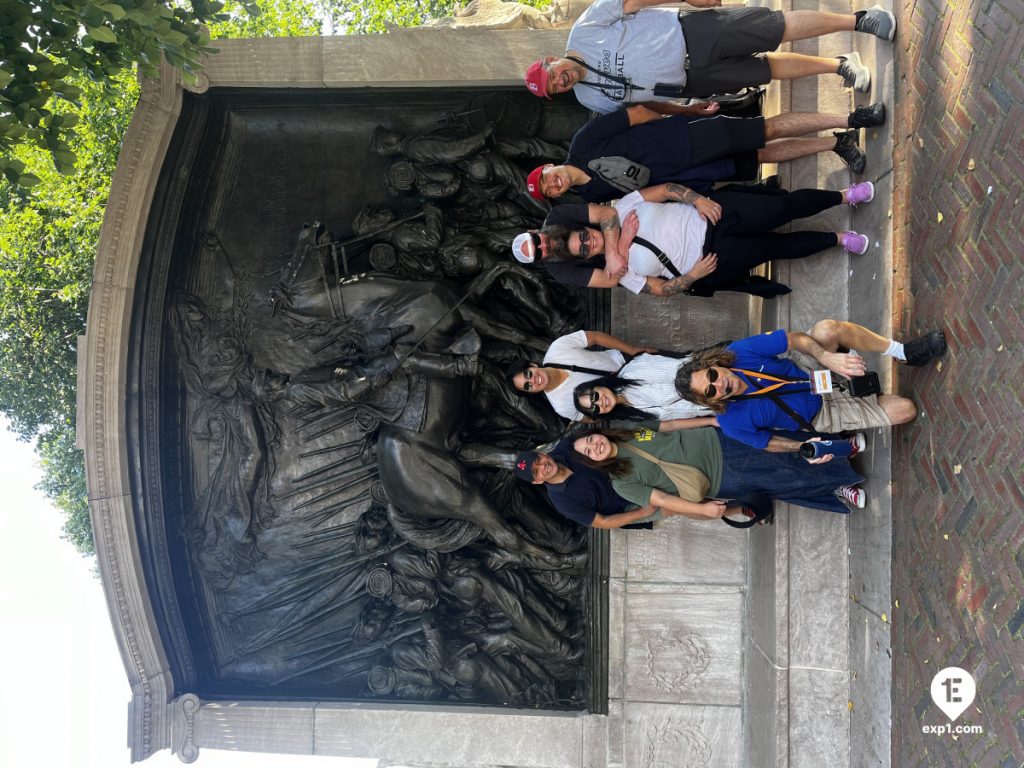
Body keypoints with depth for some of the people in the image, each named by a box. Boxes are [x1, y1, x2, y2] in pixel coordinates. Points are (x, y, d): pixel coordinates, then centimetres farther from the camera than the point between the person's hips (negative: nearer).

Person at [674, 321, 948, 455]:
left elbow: (794, 339, -17)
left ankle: (903, 352, -9)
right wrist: (806, 448, -24)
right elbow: (768, 443, -8)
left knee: (826, 328, -32)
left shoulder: (738, 353, -21)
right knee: (905, 410, -16)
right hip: (819, 416, -3)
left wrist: (827, 357, -33)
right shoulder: (733, 423, -25)